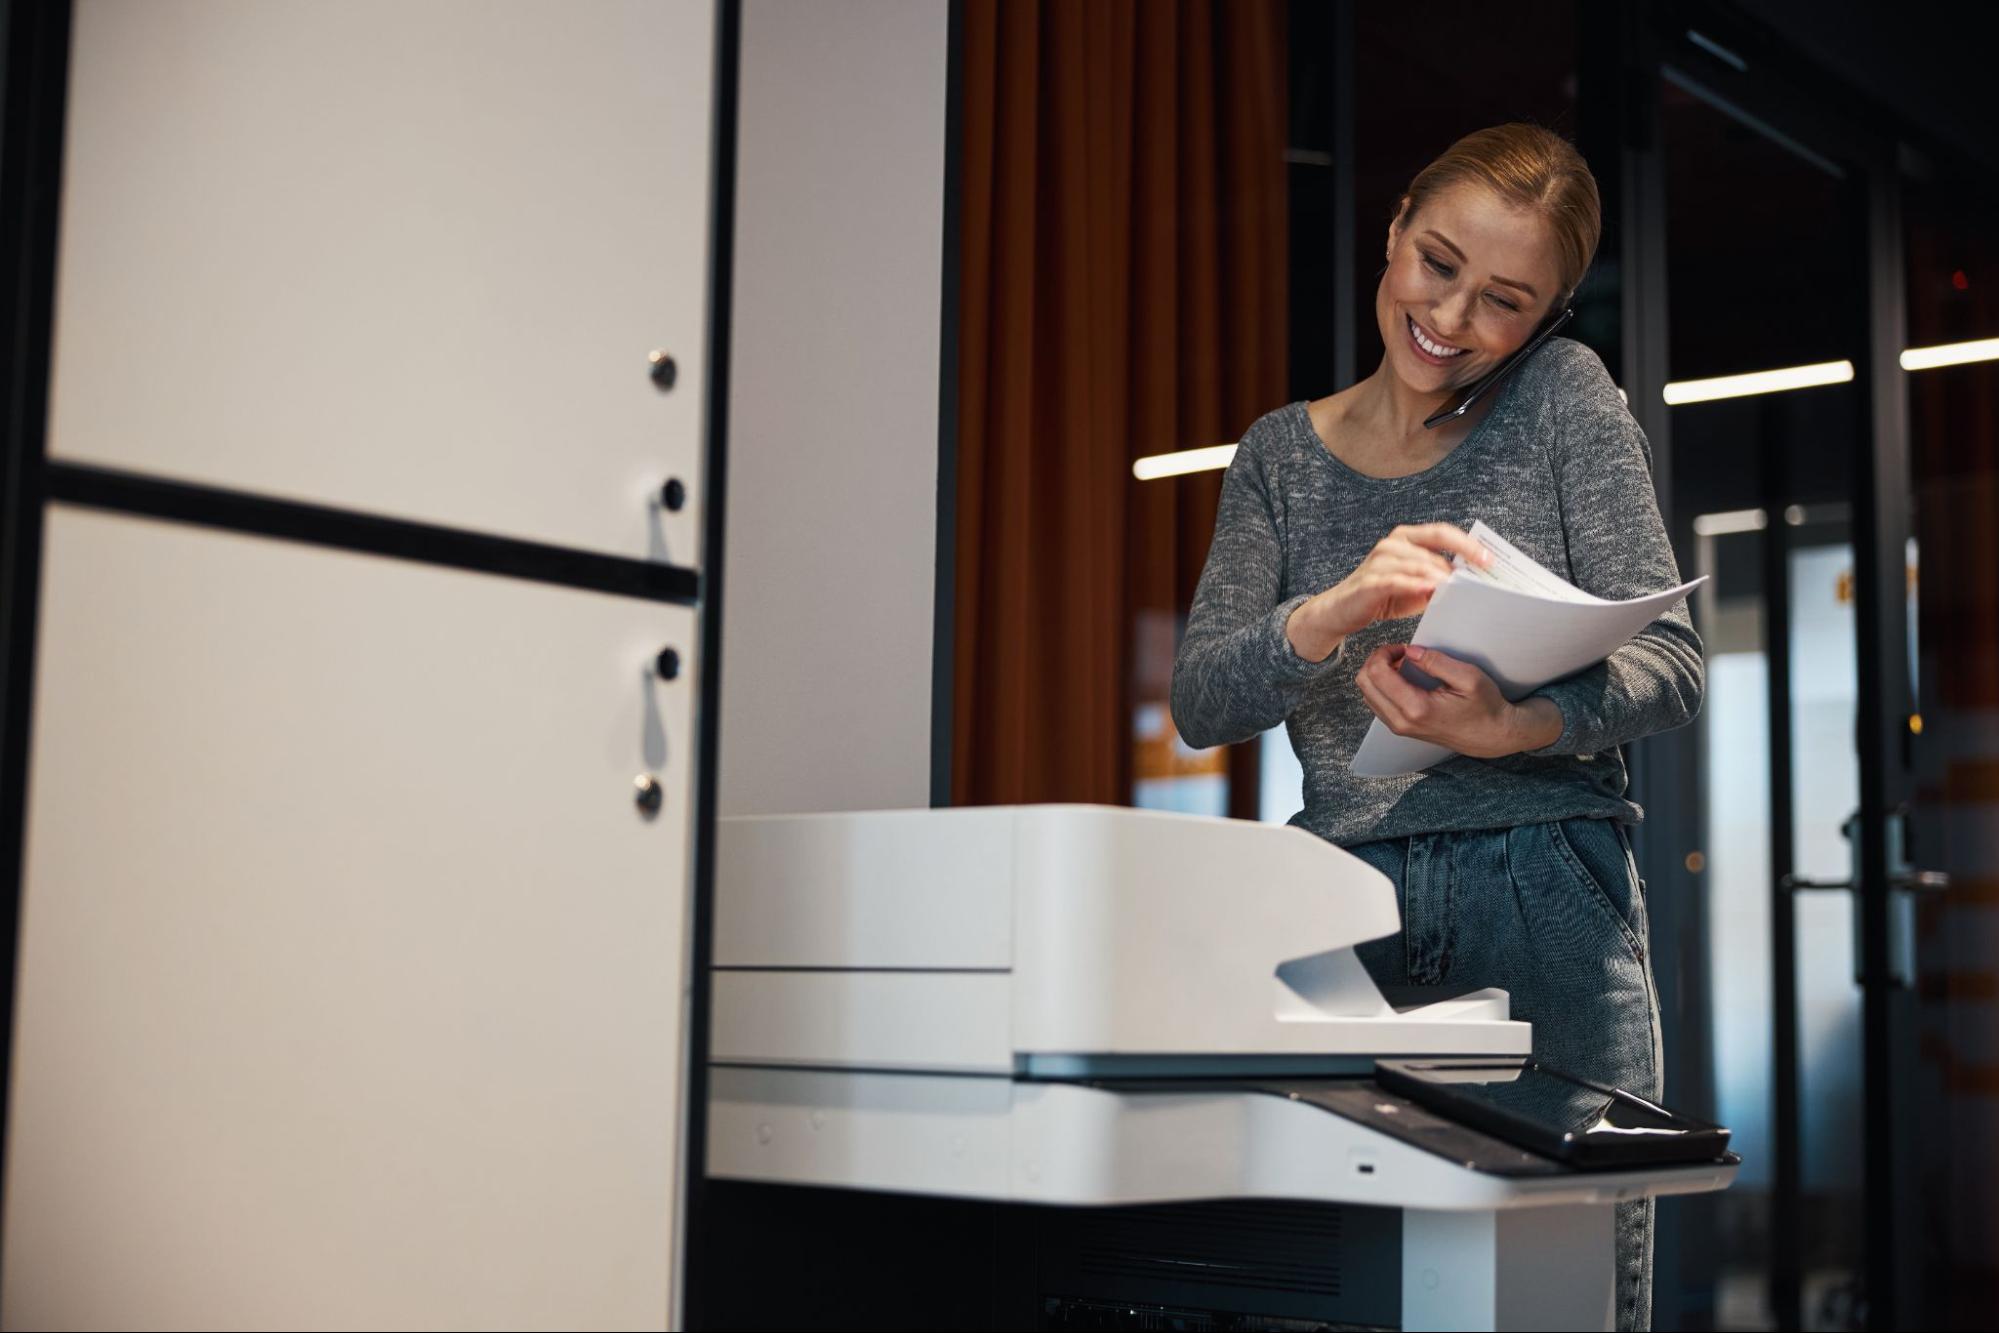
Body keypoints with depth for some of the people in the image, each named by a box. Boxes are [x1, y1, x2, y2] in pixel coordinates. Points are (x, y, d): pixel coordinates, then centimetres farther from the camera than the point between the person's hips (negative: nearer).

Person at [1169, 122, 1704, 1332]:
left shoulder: (1564, 397, 7)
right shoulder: (1281, 454, 13)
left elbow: (1671, 662, -2)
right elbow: (1201, 701, 2)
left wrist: (1507, 728, -23)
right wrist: (1332, 616, -20)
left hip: (1547, 889, -2)